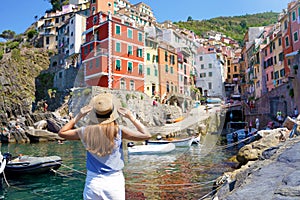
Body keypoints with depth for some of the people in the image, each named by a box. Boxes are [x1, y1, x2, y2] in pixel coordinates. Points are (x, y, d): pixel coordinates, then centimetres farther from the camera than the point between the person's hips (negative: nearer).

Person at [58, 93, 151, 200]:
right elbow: (146, 135, -7)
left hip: (92, 181, 2)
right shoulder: (119, 130, -15)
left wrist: (78, 116, 6)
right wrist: (130, 116, -5)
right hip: (115, 181, -1)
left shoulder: (86, 131, -9)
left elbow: (62, 132, 9)